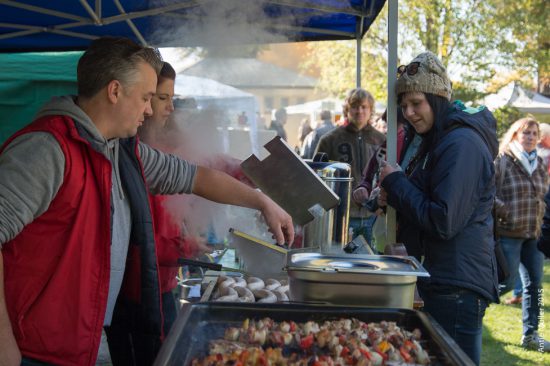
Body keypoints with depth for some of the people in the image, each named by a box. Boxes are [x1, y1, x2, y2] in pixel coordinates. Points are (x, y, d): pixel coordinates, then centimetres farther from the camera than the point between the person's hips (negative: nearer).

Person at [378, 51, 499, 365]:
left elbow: (444, 221, -22)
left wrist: (396, 183, -12)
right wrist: (395, 198, 2)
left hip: (458, 289, -10)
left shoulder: (462, 143, -17)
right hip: (441, 280, 10)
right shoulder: (438, 140, 17)